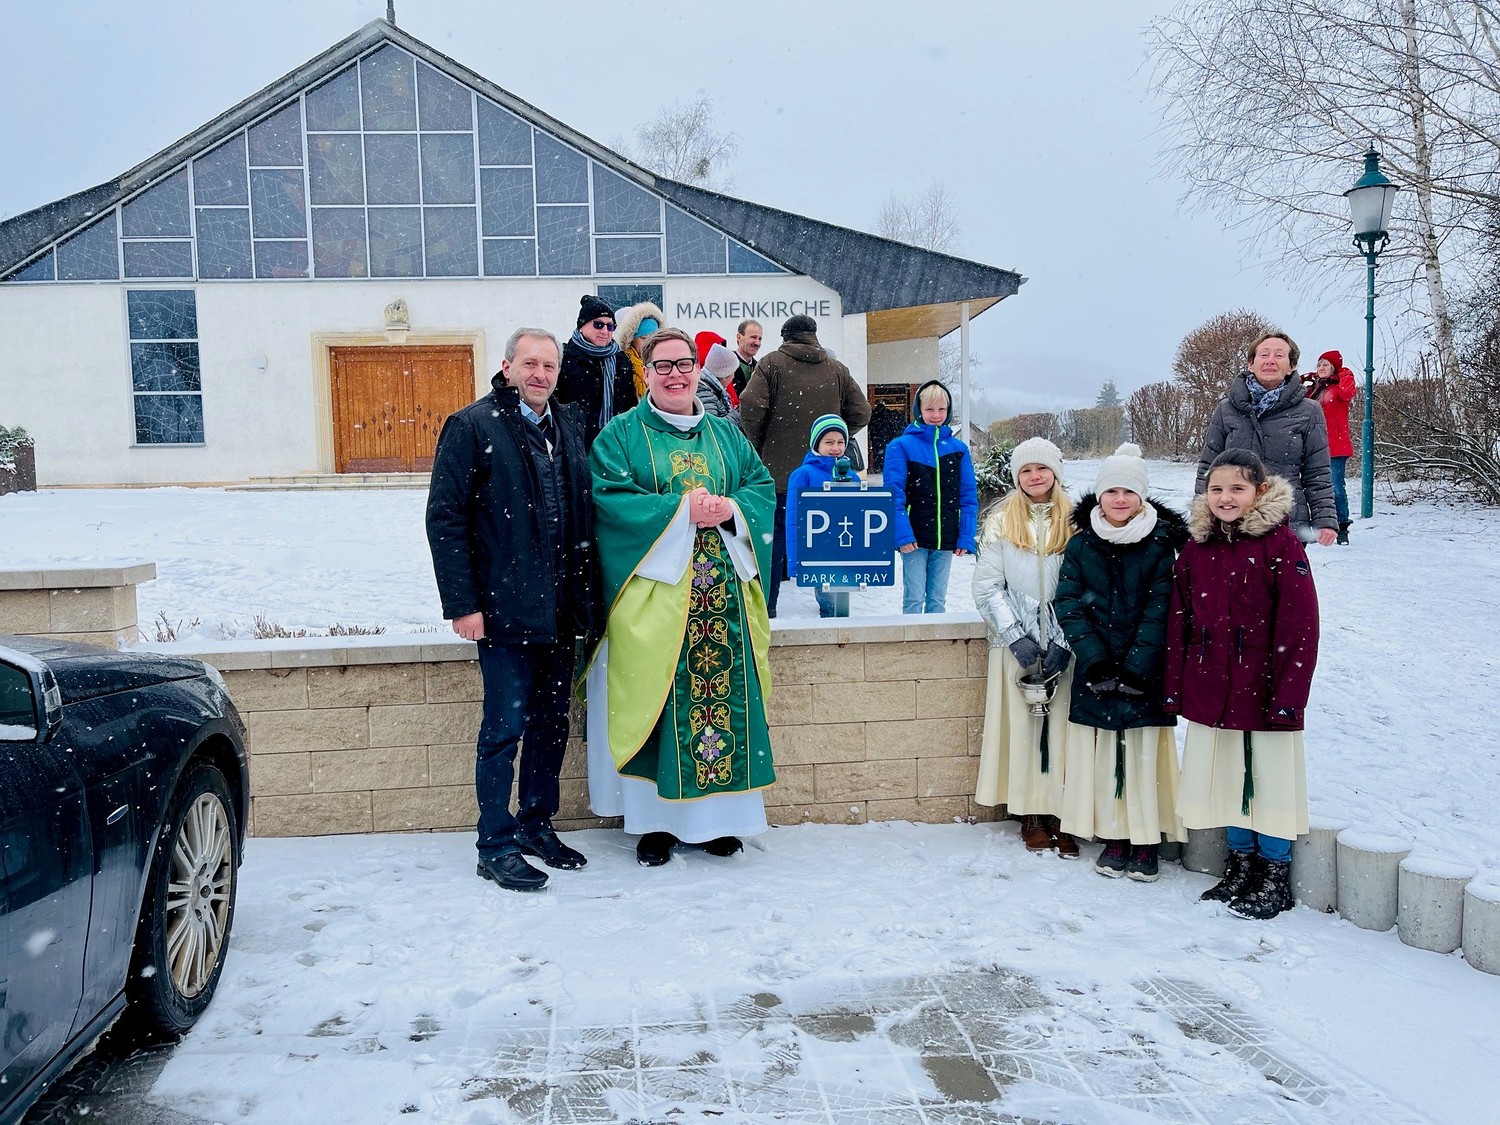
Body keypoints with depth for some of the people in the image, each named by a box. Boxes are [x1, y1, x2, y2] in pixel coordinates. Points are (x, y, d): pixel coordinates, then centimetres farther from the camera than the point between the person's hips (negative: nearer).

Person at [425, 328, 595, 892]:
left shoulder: (569, 423, 11)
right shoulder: (472, 426, -6)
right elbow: (445, 518, -9)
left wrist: (586, 589, 10)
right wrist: (461, 604, -14)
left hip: (561, 608, 6)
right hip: (505, 609, -6)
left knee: (552, 723, 14)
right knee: (506, 728, 1)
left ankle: (537, 825, 30)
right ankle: (497, 847, 14)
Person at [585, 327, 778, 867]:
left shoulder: (725, 433, 16)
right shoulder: (621, 435, 3)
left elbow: (762, 486, 10)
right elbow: (609, 499, -9)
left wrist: (730, 508, -11)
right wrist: (681, 509, -16)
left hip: (722, 595, 4)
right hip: (653, 591, -3)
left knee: (722, 696, 5)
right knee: (654, 703, -2)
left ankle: (719, 815, 17)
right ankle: (654, 820, 10)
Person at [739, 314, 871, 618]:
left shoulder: (771, 363, -2)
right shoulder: (837, 369, 8)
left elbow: (750, 407, -12)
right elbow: (861, 412, 8)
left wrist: (758, 444, 3)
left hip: (779, 468, -2)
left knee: (775, 535, 5)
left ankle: (766, 604, 7)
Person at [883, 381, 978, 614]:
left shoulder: (958, 449, 8)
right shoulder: (901, 446, -3)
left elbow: (969, 496, 7)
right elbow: (894, 495, -9)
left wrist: (966, 537, -1)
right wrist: (903, 534, -18)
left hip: (946, 538, 3)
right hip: (914, 537, -3)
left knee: (938, 598, 12)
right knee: (914, 598, 1)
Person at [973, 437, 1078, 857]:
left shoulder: (1074, 522, 4)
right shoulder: (1000, 523, 5)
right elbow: (987, 588, 1)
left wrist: (1066, 641, -9)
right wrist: (1017, 637, -8)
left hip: (1066, 644, 0)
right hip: (1017, 643, 0)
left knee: (1063, 727, -1)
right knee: (1022, 726, 2)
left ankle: (1062, 814, 7)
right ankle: (1032, 815, 10)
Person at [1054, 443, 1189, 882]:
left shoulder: (1160, 544, -1)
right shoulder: (1081, 545, 3)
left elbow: (1160, 608, -6)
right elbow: (1067, 605, -1)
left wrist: (1136, 666, -14)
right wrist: (1095, 658, -11)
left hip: (1145, 671, -2)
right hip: (1095, 672, 2)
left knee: (1144, 752, 1)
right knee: (1102, 754, 6)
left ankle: (1146, 842, 13)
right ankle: (1114, 837, 19)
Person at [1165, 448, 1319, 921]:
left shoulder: (1280, 543, -10)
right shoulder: (1197, 547, 6)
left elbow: (1299, 625, -12)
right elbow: (1179, 622, 8)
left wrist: (1288, 695, -15)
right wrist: (1173, 687, 5)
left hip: (1265, 689, -5)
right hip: (1211, 690, 5)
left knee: (1271, 778, 5)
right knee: (1228, 778, 15)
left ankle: (1275, 878, 20)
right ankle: (1240, 865, 30)